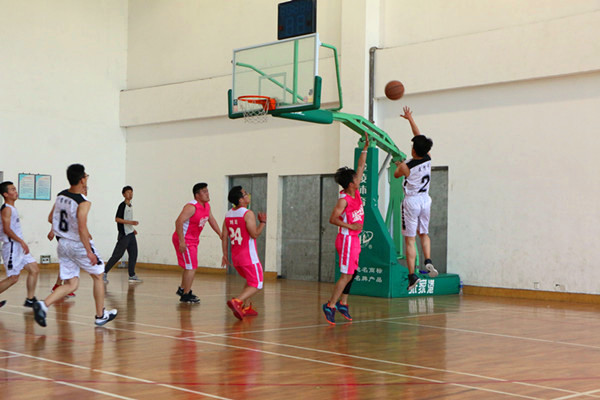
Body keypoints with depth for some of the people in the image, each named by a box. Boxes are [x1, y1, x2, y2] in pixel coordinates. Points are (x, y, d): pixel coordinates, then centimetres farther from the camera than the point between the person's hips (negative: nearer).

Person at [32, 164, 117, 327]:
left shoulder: (60, 196, 3)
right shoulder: (83, 202, -20)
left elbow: (51, 218, 14)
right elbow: (82, 229, -26)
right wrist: (89, 251, -21)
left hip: (63, 244, 7)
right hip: (78, 245, -7)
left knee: (71, 284, 10)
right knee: (98, 277, 15)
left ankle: (43, 304, -12)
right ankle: (100, 316, 22)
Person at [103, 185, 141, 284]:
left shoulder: (131, 206, 15)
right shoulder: (122, 205, -10)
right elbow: (117, 219, -17)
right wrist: (130, 222, -22)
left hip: (131, 234, 9)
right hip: (124, 235, -9)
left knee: (133, 254, 6)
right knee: (117, 254, -9)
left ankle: (132, 276, 11)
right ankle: (104, 273, -3)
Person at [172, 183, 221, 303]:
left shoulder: (206, 206, 5)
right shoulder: (191, 207, -24)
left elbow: (211, 220, 20)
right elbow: (179, 222, -30)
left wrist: (220, 234, 19)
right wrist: (182, 241, -32)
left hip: (193, 240, 9)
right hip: (184, 240, -9)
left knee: (190, 267, 20)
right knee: (191, 267, -8)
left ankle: (182, 289, 36)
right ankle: (186, 295, 0)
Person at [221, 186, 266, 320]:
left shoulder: (228, 215, 7)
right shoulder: (248, 213, -14)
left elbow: (224, 237, 9)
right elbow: (254, 234, -19)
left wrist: (225, 255, 14)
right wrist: (263, 222, -5)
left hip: (235, 257, 8)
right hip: (248, 257, -8)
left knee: (250, 281, 26)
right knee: (256, 285, -2)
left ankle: (246, 307, 20)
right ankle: (236, 301, -22)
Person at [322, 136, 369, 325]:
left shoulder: (355, 192, 6)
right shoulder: (344, 200, -16)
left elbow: (361, 167, 11)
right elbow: (332, 219, -18)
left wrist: (366, 147, 10)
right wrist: (351, 226, -21)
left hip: (354, 239, 9)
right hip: (347, 239, -9)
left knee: (352, 273, 13)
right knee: (346, 275, -9)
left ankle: (342, 303, 21)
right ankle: (331, 305, -5)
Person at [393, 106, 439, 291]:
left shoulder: (406, 167, -17)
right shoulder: (428, 159, -5)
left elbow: (396, 174, 7)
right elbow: (419, 137, 7)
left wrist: (399, 165, 27)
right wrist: (410, 119, 15)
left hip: (411, 201, -5)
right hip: (425, 200, 5)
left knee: (410, 240, 0)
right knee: (424, 233, 23)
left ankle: (412, 275, -3)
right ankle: (428, 261, 2)